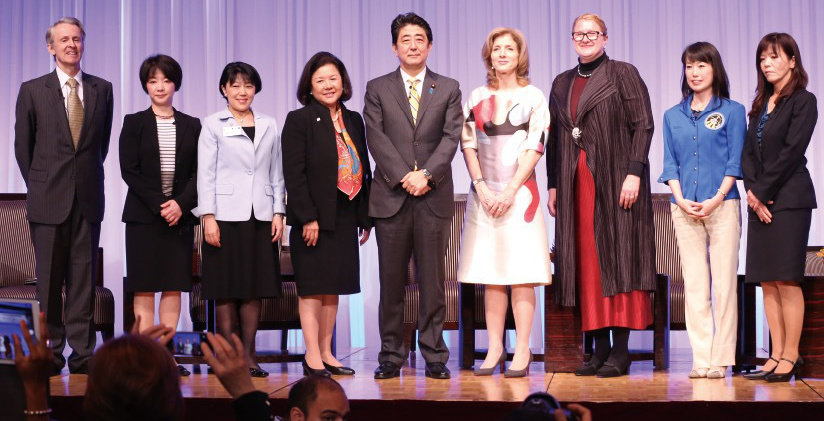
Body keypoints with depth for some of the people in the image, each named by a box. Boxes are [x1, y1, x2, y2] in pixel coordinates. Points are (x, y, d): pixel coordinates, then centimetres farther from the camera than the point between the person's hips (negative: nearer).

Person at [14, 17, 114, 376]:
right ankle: (51, 353, 12)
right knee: (49, 280, 4)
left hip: (88, 198, 1)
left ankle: (82, 354, 7)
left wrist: (88, 178, 12)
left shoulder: (102, 89, 7)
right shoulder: (33, 90, 2)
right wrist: (38, 186, 8)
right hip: (48, 199, -1)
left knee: (84, 279, 3)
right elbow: (23, 146, 7)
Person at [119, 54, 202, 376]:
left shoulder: (191, 126, 9)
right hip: (143, 214, -2)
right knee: (144, 287, -2)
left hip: (180, 214, 2)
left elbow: (198, 172, 4)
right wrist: (159, 204, -12)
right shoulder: (134, 123, 4)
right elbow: (129, 170, -4)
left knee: (174, 286, 1)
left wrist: (181, 203, -12)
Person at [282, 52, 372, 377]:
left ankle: (326, 353, 18)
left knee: (333, 288, 11)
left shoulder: (353, 121, 13)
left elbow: (364, 170, 15)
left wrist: (365, 217, 10)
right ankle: (312, 356, 3)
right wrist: (307, 217, -17)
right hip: (314, 218, -6)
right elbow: (294, 173, -10)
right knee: (312, 288, -1)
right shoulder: (299, 120, -5)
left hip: (345, 218, 6)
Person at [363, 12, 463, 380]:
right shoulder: (377, 89, 9)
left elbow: (451, 137, 1)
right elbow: (377, 138, -1)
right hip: (391, 197, 0)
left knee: (432, 281, 2)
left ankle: (434, 356, 7)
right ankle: (391, 356, 9)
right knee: (391, 281, 3)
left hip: (433, 197, 0)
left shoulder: (448, 89, 11)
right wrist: (403, 177, -13)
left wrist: (426, 174, -13)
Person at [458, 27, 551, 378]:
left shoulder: (533, 97, 3)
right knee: (490, 274, 4)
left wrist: (510, 191, -11)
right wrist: (482, 187, -5)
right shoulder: (477, 98, 11)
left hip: (519, 193, -3)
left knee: (520, 273, -4)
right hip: (484, 194, 3)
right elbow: (468, 144, 7)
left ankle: (522, 351, -1)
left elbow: (535, 146, -4)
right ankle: (495, 349, 9)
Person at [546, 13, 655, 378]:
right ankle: (599, 348, 5)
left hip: (615, 181, -5)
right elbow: (554, 138, 17)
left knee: (617, 260, -5)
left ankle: (620, 351, -3)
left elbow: (643, 125, -6)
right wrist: (553, 185, 11)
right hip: (575, 186, 5)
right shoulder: (561, 84, 17)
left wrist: (634, 173, -15)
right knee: (586, 263, 2)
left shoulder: (623, 74, 1)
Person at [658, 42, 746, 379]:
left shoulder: (732, 111, 5)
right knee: (694, 285, 2)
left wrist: (716, 199, -11)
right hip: (684, 209, 3)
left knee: (724, 283, -4)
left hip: (722, 206, -3)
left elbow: (736, 161, 0)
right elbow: (670, 163, 11)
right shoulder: (673, 116, 14)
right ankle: (701, 359, 4)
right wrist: (681, 199, -4)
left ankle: (721, 359, 0)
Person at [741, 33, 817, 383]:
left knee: (787, 281, -6)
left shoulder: (803, 101, -4)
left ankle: (791, 357, -1)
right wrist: (751, 191, -5)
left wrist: (761, 192, -11)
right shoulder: (760, 105, 17)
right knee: (767, 282, 4)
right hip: (760, 201, 7)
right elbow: (748, 152, 11)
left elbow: (791, 152, -12)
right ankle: (777, 356, 7)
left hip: (788, 200, -7)